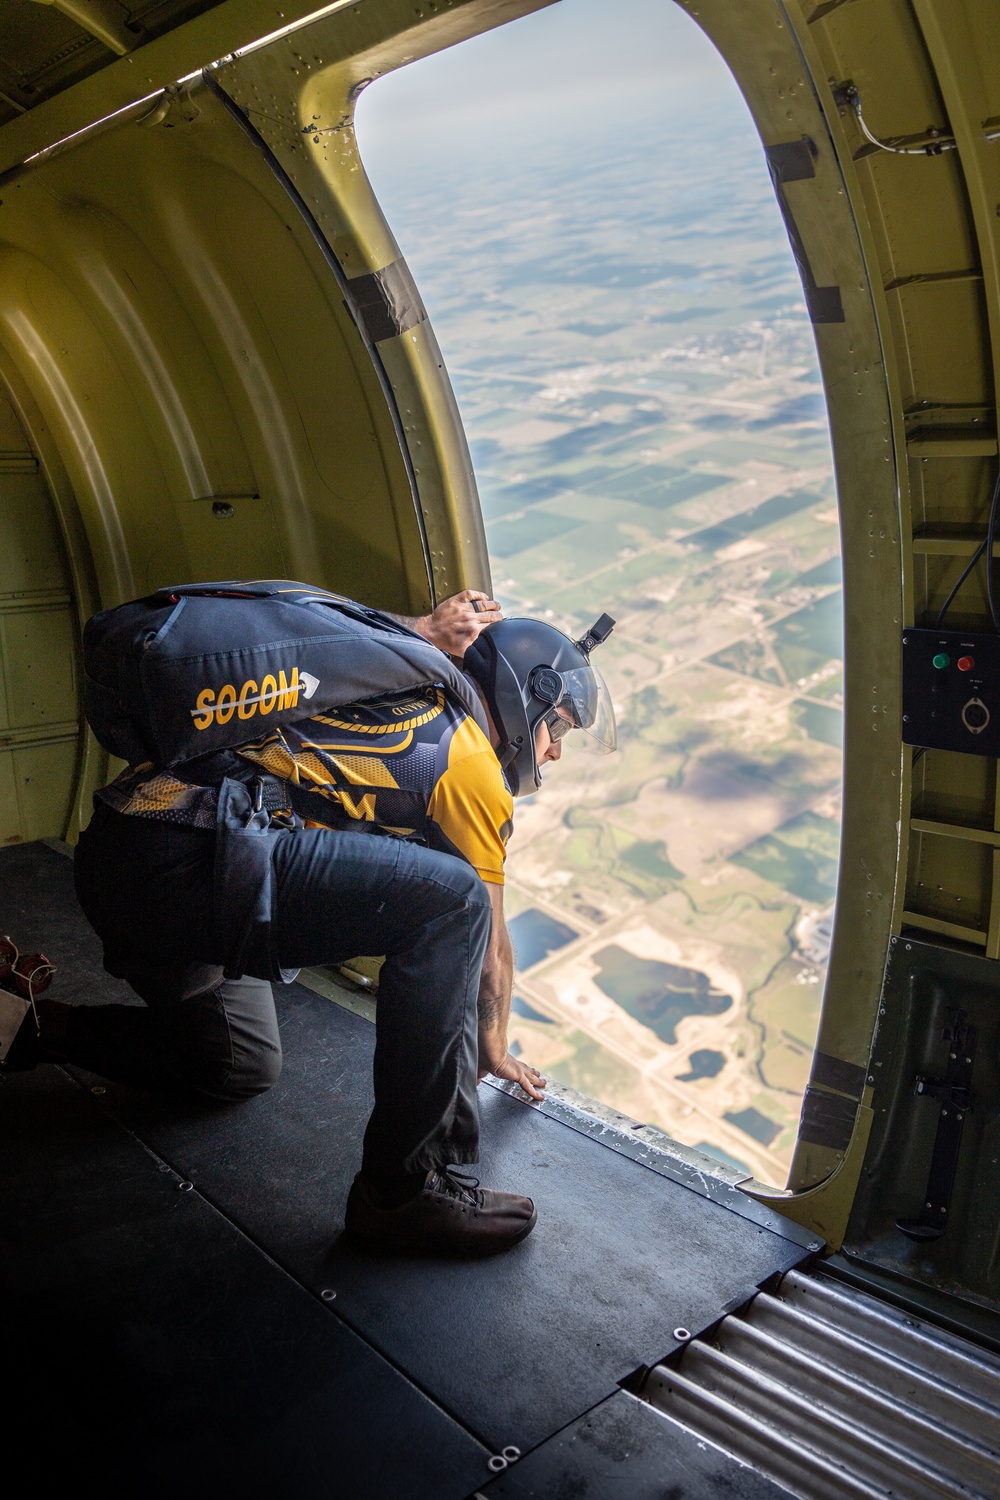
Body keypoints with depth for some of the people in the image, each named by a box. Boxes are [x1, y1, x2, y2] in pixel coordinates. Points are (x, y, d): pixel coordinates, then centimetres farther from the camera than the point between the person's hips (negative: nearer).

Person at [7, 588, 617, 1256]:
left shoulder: (398, 690, 23)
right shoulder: (471, 763, 3)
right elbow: (490, 940, 14)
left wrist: (426, 633, 29)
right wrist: (495, 1049, 32)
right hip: (190, 856, -10)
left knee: (243, 1068, 27)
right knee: (452, 901, -19)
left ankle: (38, 1026, 29)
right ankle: (405, 1188, -12)